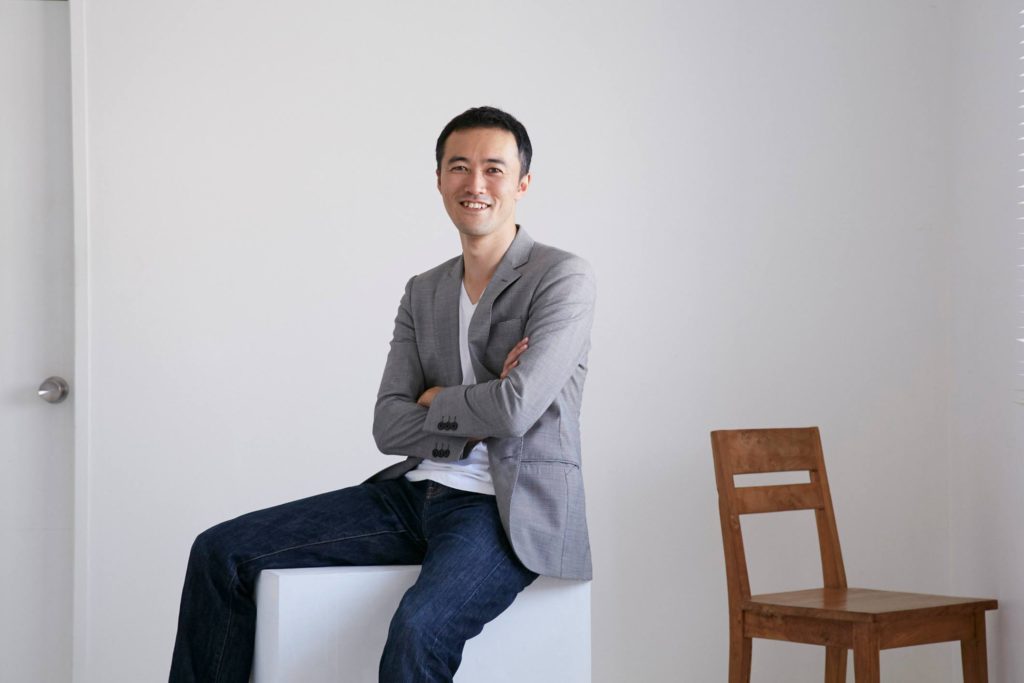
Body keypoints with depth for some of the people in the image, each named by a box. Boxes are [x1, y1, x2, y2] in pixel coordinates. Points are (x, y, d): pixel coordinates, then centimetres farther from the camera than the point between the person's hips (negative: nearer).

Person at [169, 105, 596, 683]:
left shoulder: (564, 278, -5)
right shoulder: (423, 293, 15)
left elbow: (515, 409, -18)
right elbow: (389, 428, 6)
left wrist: (435, 400, 1)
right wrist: (478, 410, -9)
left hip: (505, 510, -7)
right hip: (416, 494, 7)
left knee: (418, 628, -37)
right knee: (221, 552, -4)